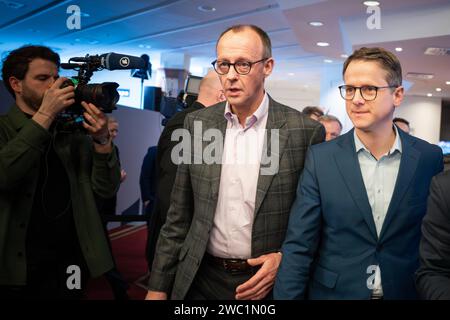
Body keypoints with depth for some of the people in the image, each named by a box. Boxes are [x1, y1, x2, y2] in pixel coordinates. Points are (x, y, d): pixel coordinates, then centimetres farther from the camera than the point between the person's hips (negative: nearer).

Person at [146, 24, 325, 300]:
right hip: (202, 279, 2)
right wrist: (159, 286, 2)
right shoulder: (197, 123, -2)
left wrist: (287, 259, -14)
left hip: (268, 281, -2)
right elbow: (180, 214, 2)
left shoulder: (305, 131, -10)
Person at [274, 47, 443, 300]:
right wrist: (287, 296, -14)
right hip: (332, 291, -1)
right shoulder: (320, 158, -8)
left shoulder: (430, 158, -6)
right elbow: (299, 246, -10)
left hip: (407, 292, 1)